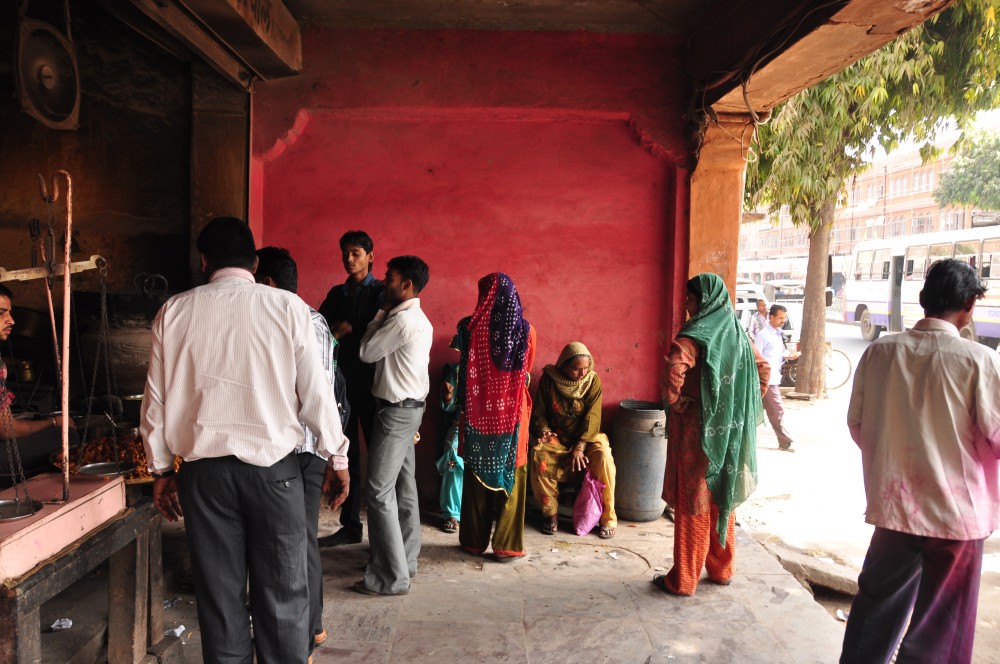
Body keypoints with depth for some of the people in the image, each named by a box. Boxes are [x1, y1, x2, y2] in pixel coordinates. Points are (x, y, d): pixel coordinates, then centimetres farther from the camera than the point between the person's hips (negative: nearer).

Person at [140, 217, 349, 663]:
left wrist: (161, 468, 17)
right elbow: (315, 392, -4)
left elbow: (156, 399, 6)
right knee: (282, 592, 8)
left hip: (203, 470, 2)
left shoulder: (174, 312, 2)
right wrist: (337, 458, 6)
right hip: (273, 464, -2)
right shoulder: (288, 307, -5)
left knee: (219, 593, 13)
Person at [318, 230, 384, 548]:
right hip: (341, 380, 5)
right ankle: (350, 525, 17)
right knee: (345, 454, 8)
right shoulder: (336, 293, 15)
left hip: (371, 382, -5)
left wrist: (347, 330, -10)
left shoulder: (381, 292, 1)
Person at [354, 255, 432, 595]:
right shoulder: (418, 319, 14)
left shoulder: (403, 320, -18)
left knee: (380, 492, -7)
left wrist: (380, 314, -2)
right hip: (410, 407, 10)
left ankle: (391, 577, -2)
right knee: (404, 486, 14)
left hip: (397, 410, -10)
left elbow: (366, 353, -10)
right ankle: (405, 560, 24)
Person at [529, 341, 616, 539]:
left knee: (603, 455, -32)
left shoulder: (593, 380, -8)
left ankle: (608, 517, -17)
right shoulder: (548, 379, -7)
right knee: (539, 454, -32)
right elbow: (539, 413, 1)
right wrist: (544, 432, -19)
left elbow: (592, 416, -14)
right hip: (557, 437, 0)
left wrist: (580, 447, -24)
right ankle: (550, 512, -13)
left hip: (585, 436, 0)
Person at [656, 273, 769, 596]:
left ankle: (683, 579, 14)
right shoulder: (736, 333, 7)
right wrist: (743, 408, 17)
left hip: (698, 431, -7)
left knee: (693, 504, 2)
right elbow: (763, 369, 18)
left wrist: (675, 402, -16)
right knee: (723, 498, 18)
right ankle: (722, 570, 31)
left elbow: (673, 373, -34)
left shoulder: (694, 336, -17)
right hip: (729, 432, 7)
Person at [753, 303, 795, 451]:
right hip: (767, 379, -8)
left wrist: (786, 357, 2)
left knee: (756, 411, 12)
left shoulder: (778, 334, 14)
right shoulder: (763, 335, -12)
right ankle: (785, 442, 6)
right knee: (778, 411, -4)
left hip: (775, 378, 8)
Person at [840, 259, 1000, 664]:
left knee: (877, 602, 19)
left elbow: (857, 425, 3)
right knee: (938, 630, 13)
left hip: (893, 503, 3)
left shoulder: (879, 352, -6)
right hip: (957, 509, -3)